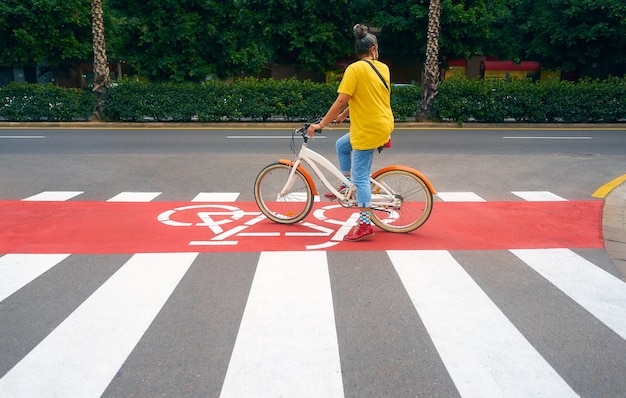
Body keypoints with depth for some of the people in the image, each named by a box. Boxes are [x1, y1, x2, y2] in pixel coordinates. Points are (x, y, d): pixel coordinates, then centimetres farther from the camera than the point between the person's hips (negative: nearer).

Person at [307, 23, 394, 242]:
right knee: (341, 145, 25)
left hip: (368, 129, -8)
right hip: (384, 124, 8)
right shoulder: (383, 68, 8)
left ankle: (365, 225, 0)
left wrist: (321, 124, -11)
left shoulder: (355, 69, -12)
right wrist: (344, 115, 25)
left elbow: (341, 101, -18)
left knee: (360, 176, -3)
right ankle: (348, 186, 34)